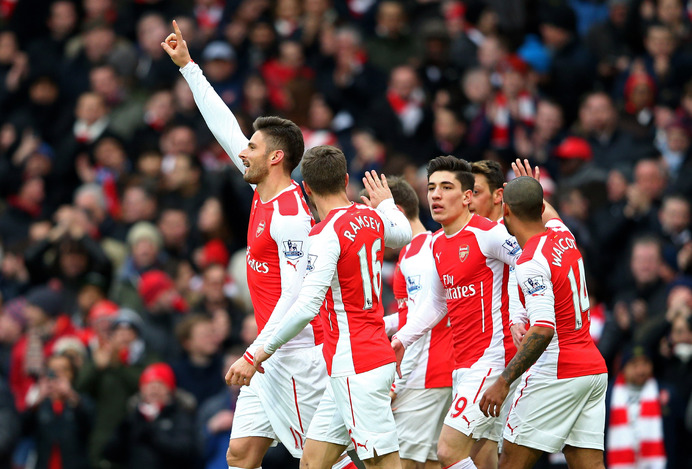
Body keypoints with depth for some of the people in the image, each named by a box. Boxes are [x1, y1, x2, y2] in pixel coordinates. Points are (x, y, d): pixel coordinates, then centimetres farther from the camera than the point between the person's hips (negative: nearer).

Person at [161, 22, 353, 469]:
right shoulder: (264, 193, 11)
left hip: (298, 353, -9)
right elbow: (226, 129, 20)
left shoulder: (290, 214, -16)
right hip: (272, 353, 9)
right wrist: (188, 65, 24)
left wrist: (254, 355, -24)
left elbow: (294, 296, -21)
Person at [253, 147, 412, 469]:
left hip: (354, 367, -9)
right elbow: (403, 234, 34)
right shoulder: (372, 218, 8)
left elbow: (307, 306, -23)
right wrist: (387, 203, 55)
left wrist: (269, 347, -9)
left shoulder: (327, 233, -16)